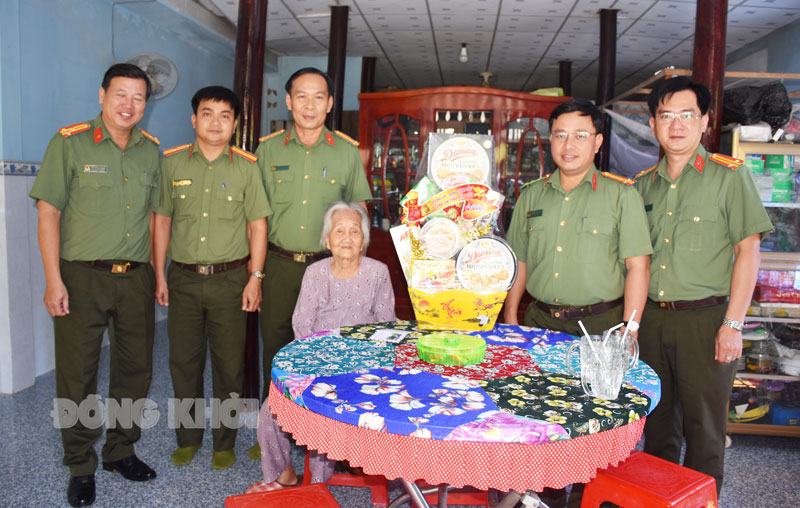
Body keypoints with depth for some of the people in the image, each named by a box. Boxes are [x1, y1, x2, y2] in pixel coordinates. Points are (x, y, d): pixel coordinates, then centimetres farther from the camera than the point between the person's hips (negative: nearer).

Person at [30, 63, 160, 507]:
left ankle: (120, 450, 31)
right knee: (77, 375, 4)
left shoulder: (151, 151, 9)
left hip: (135, 277, 4)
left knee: (136, 369, 11)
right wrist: (53, 281, -11)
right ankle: (80, 467, 22)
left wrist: (158, 273, 9)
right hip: (82, 276, -4)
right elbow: (48, 214, -6)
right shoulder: (69, 144, -3)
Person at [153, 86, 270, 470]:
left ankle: (225, 441, 23)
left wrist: (255, 277, -4)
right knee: (183, 360, 10)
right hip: (183, 278, 2)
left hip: (230, 278, -1)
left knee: (229, 363, 6)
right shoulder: (172, 163, 5)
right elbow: (162, 220, 9)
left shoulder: (246, 168, 1)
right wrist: (160, 275, 6)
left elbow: (257, 225, 2)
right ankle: (188, 437, 29)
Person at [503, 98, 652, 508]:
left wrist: (628, 331, -11)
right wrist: (510, 315, 11)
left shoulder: (621, 195, -3)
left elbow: (637, 266, -5)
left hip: (598, 324, -3)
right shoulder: (531, 195, 9)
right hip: (539, 321, 4)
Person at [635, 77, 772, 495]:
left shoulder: (729, 175, -4)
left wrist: (733, 324, -12)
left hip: (704, 319, -4)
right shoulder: (645, 183, 10)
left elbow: (748, 249, -7)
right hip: (651, 318, 5)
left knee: (704, 428, 6)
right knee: (658, 423, 16)